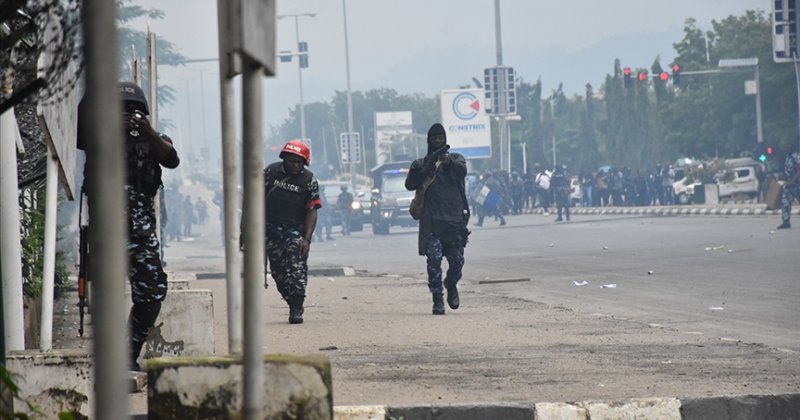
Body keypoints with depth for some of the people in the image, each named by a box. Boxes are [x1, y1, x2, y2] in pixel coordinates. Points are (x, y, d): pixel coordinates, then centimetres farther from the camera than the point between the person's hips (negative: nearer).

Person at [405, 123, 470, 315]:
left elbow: (462, 170, -9)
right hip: (432, 222, 0)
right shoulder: (420, 164, 15)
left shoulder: (455, 159, 14)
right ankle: (437, 299, -8)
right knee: (434, 259, -11)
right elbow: (410, 184, 1)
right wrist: (425, 172, -15)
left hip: (455, 218, 1)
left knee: (457, 260, -1)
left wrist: (449, 162, -30)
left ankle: (451, 285, 28)